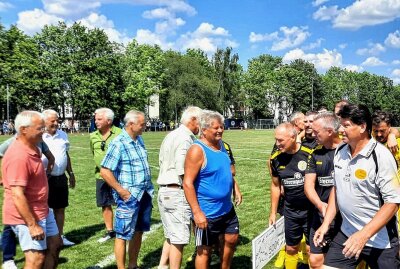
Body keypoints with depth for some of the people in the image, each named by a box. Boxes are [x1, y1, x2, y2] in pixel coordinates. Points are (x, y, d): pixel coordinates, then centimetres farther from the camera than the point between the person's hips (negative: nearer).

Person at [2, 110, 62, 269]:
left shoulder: (32, 147, 4)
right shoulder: (19, 156, -27)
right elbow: (17, 196, -28)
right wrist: (32, 225, -25)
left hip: (42, 210, 10)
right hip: (26, 215, -10)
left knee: (55, 244, 17)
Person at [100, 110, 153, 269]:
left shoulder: (139, 140, 8)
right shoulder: (118, 143, -16)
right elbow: (105, 172, -18)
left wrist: (148, 188, 14)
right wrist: (122, 191, -17)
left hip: (145, 194, 8)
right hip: (129, 196, -8)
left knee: (138, 231, 18)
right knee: (123, 235, 4)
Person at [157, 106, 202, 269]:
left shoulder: (171, 135, 16)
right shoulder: (186, 138, -15)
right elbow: (183, 171, -21)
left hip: (165, 192, 10)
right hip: (177, 193, -10)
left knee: (171, 236, 20)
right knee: (179, 239, 0)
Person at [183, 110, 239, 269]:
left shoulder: (221, 144, 4)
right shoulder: (197, 150, -20)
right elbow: (187, 183, -23)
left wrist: (234, 189, 18)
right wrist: (197, 212, -25)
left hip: (227, 208, 8)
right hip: (207, 212, -8)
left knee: (232, 239, 20)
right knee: (205, 250, 7)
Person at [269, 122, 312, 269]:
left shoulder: (309, 154, -19)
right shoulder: (276, 159, -5)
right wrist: (273, 212, 10)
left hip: (311, 210, -4)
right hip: (290, 212, 4)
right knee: (291, 249, 17)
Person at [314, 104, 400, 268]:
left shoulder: (381, 156, -18)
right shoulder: (340, 152, 1)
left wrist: (363, 235, -26)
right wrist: (326, 224, 6)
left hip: (380, 241, -5)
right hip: (346, 234, 5)